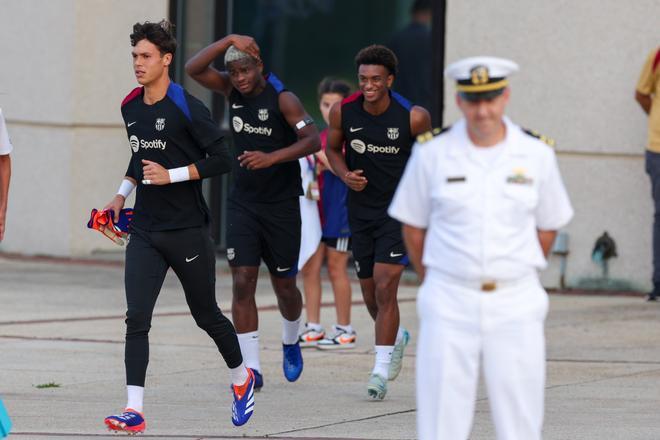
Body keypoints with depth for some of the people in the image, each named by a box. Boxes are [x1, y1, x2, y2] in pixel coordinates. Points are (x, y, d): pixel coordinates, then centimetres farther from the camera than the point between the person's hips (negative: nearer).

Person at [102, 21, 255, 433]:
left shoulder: (188, 108, -13)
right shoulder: (130, 108, 7)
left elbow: (222, 159, -14)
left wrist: (171, 175, -19)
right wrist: (121, 196, 20)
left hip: (187, 230, -5)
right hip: (145, 230, 5)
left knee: (206, 314, 10)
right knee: (137, 318, -9)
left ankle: (242, 378, 36)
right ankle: (135, 410, -13)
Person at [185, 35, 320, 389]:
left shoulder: (281, 99, -13)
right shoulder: (232, 90, 1)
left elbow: (313, 140, -23)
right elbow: (193, 69, -11)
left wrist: (272, 157, -35)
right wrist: (228, 41, -21)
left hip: (281, 204, -3)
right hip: (242, 203, 3)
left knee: (284, 285, 9)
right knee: (242, 282, -9)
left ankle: (291, 343, 40)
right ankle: (251, 368, -8)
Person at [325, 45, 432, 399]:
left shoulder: (413, 117, -16)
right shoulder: (343, 112, -9)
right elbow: (332, 149, 9)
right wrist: (345, 174, -11)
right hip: (361, 208, 4)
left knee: (385, 289, -15)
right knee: (371, 295, 12)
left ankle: (381, 371, -10)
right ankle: (396, 338, 43)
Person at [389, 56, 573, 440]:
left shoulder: (536, 154, 0)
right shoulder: (433, 152, -2)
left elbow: (548, 226, 13)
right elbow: (413, 226, 9)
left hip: (516, 306, 1)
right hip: (450, 305, -1)